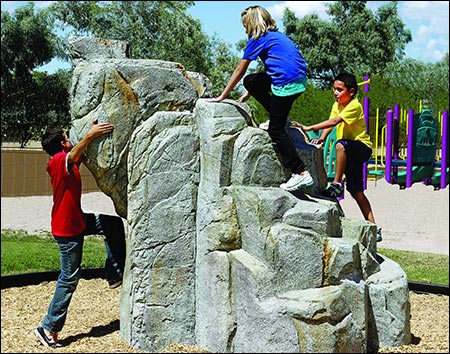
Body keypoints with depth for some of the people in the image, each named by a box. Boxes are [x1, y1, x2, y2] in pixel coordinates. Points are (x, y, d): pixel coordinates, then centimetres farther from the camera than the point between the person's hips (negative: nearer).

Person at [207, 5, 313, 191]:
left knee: (276, 130, -2)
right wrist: (249, 94, 32)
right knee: (250, 80, 18)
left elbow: (239, 71, 3)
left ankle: (301, 173, -7)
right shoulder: (275, 35, 24)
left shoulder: (258, 39, -1)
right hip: (299, 79, 9)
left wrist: (222, 96, 10)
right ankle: (278, 118, 14)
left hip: (287, 83, -9)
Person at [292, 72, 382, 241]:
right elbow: (330, 123, -1)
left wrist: (309, 128, -36)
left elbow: (334, 122, -30)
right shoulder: (336, 105, 8)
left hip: (362, 147, -8)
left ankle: (336, 185, -29)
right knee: (356, 191, 6)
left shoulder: (355, 106, -19)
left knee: (341, 144, -39)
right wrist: (321, 138, -21)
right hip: (350, 152, 8)